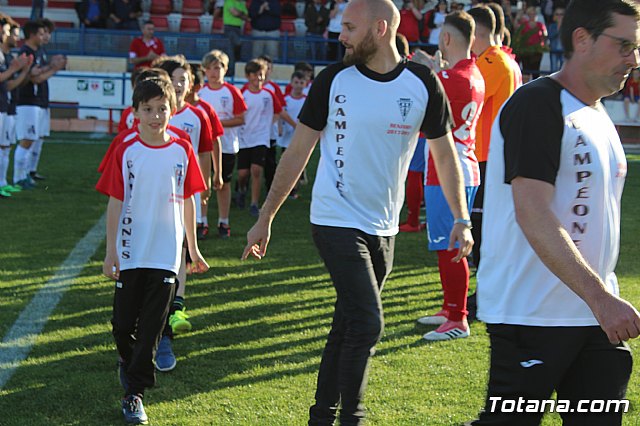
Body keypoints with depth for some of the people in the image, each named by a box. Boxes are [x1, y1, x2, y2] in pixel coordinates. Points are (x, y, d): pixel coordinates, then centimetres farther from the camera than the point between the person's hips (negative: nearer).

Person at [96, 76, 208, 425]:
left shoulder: (182, 151, 2)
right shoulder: (125, 152, -3)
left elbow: (186, 201, 10)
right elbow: (115, 203, -2)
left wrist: (193, 250, 13)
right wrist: (111, 252, -6)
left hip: (166, 255, 1)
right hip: (130, 254, -1)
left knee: (151, 327, -1)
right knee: (123, 324, 4)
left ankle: (134, 393, 5)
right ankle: (128, 362, 35)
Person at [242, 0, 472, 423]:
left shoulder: (422, 83, -3)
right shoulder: (334, 80, -6)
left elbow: (445, 154, 7)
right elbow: (298, 152, -1)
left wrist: (462, 220, 3)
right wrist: (265, 218, -1)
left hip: (383, 228, 3)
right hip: (337, 220, -3)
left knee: (348, 326, 12)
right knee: (367, 323, -14)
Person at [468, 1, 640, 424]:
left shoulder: (600, 116, 15)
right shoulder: (537, 106, -14)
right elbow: (533, 216, -23)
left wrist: (606, 300, 19)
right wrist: (600, 298, -27)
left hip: (596, 315, 9)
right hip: (531, 315, -8)